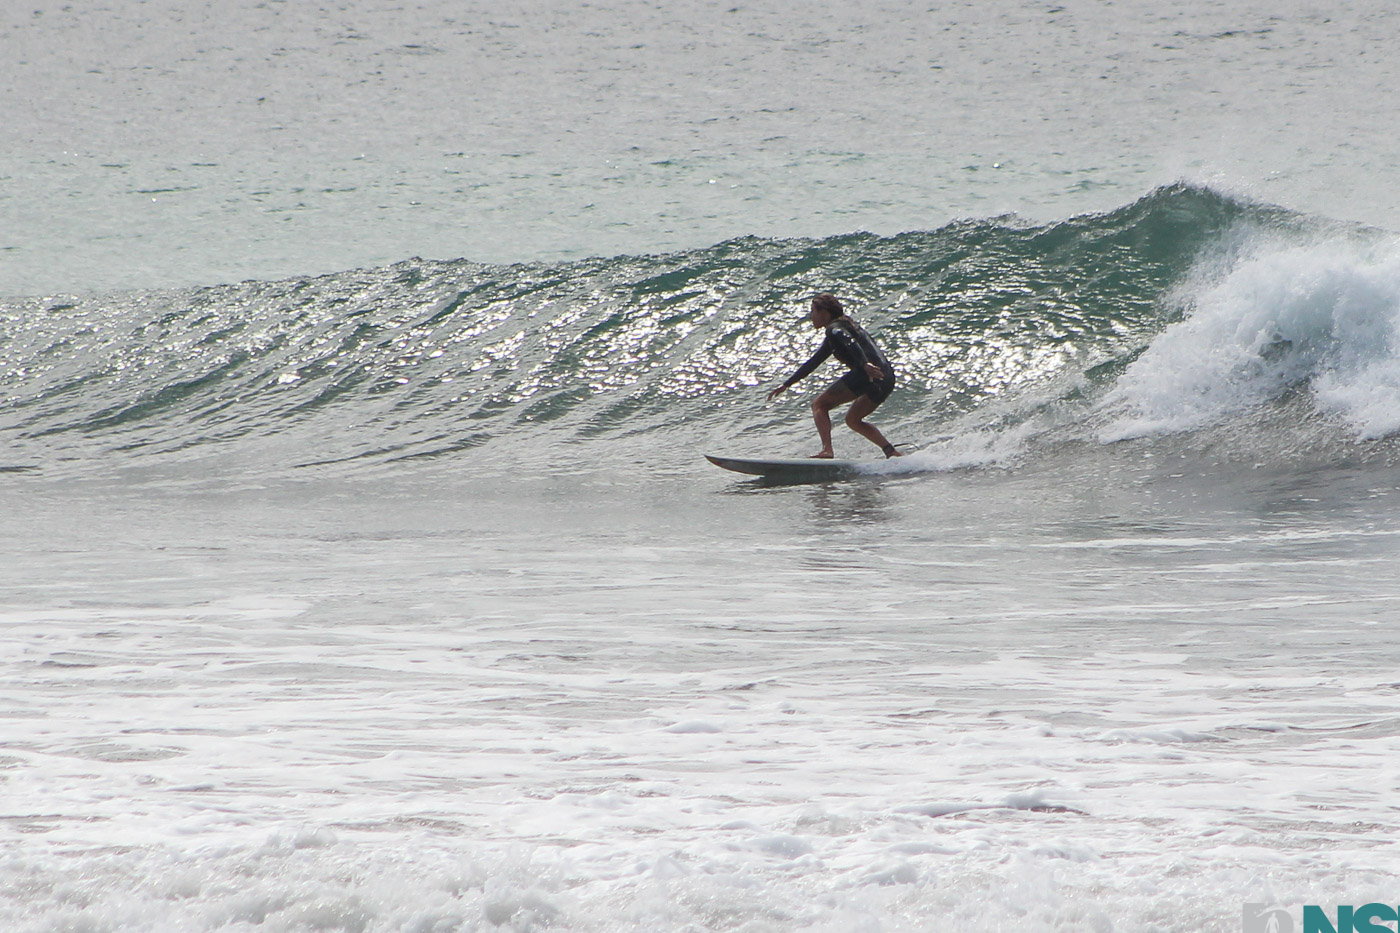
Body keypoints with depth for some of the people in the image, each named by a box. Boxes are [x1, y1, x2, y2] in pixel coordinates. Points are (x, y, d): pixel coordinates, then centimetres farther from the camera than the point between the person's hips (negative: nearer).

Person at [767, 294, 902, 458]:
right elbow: (813, 363, 39)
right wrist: (786, 385, 42)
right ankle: (891, 452, 9)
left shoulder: (834, 329, 4)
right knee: (853, 420, 25)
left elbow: (851, 343, -21)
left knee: (820, 405, 1)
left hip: (867, 374, -9)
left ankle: (827, 450, -18)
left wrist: (865, 364, -38)